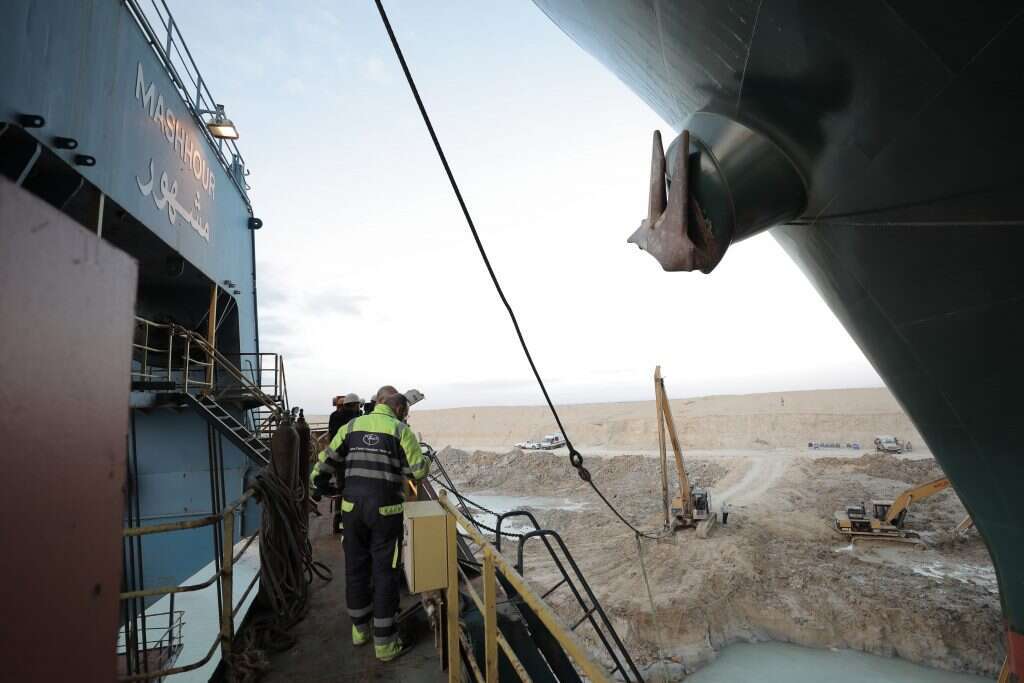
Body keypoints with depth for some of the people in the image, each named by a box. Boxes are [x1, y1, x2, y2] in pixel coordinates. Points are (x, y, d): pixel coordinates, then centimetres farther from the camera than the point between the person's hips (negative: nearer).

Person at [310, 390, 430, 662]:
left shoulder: (351, 426, 7)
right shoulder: (400, 430, -5)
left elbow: (327, 459, 6)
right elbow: (419, 470, -6)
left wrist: (319, 481, 20)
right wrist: (425, 461, 14)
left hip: (352, 507, 4)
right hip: (385, 509, -4)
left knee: (355, 567, 19)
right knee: (384, 571, 8)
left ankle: (360, 629, 37)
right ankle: (384, 642, 18)